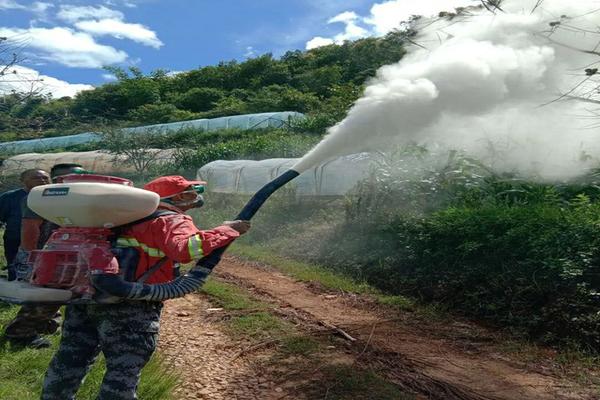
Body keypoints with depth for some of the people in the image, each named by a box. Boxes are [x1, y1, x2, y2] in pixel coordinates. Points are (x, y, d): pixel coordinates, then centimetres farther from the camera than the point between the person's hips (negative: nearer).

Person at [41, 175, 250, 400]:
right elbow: (185, 250, -27)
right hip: (129, 307, -8)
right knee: (124, 371, 3)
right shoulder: (173, 220, -7)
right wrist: (226, 230, -19)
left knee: (70, 361, 23)